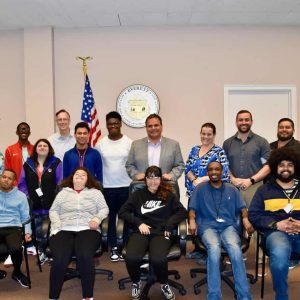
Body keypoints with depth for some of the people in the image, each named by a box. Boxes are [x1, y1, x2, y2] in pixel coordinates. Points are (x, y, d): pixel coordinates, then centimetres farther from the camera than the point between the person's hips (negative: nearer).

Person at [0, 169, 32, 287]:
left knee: (16, 248, -32)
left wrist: (28, 232, -5)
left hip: (13, 228, -1)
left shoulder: (21, 196, 11)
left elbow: (25, 217, 11)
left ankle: (17, 272, 1)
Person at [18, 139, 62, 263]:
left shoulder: (56, 163, -1)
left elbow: (61, 184, -4)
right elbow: (22, 184, 9)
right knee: (39, 231, 12)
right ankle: (42, 252, 28)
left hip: (52, 205, -3)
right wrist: (26, 198, -2)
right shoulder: (28, 164, 9)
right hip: (35, 205, 3)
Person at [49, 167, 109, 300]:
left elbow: (104, 209, 13)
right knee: (59, 260, -28)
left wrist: (97, 219, -7)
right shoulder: (63, 192, 22)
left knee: (85, 257, -32)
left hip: (87, 230, -1)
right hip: (64, 230, 1)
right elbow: (53, 210, 17)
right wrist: (57, 225, -1)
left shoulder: (95, 192, 19)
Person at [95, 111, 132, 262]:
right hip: (107, 187, 1)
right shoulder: (100, 144, 2)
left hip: (126, 186, -1)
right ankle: (114, 248, 18)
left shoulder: (129, 142, -1)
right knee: (110, 217, 7)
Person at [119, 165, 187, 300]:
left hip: (161, 232, -1)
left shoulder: (168, 195, 14)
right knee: (131, 258, -30)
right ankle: (136, 283, 5)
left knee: (158, 259, -33)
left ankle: (164, 284, 3)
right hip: (141, 231, 1)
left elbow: (182, 212, 8)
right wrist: (139, 223, -6)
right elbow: (123, 211, 8)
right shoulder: (138, 194, 15)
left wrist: (168, 225, -7)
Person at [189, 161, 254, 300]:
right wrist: (192, 220, -11)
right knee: (214, 249, -35)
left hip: (228, 226, 1)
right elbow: (192, 207, 9)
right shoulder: (200, 188, 16)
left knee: (235, 249, -33)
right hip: (208, 226, -1)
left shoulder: (231, 189, 21)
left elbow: (242, 207, 13)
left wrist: (245, 219, -7)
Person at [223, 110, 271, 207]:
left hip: (254, 187, -1)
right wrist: (233, 179, -6)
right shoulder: (227, 143, 13)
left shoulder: (261, 142, 6)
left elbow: (268, 166, 1)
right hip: (233, 187, 2)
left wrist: (251, 180, -10)